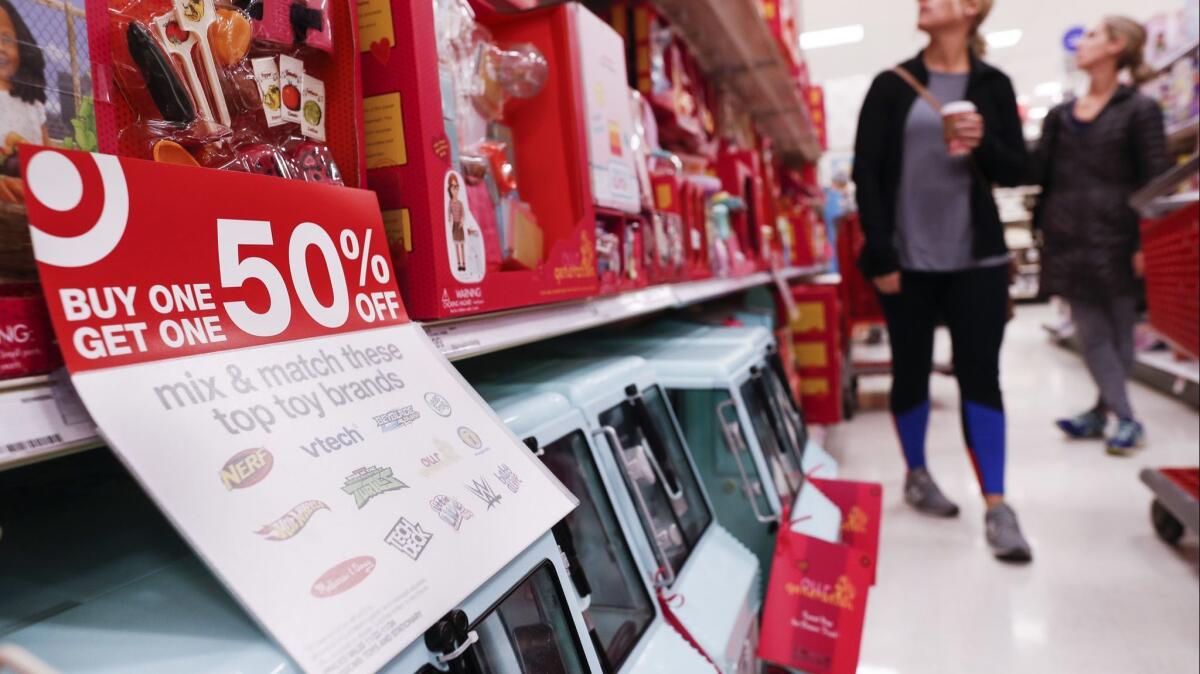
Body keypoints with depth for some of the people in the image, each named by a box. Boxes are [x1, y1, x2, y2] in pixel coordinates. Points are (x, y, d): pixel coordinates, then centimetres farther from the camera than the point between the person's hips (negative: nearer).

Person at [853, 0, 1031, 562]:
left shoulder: (993, 85, 7)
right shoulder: (891, 85, 4)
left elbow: (1018, 171, 7)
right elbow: (867, 173, -3)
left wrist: (984, 146, -15)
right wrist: (880, 255, -10)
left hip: (977, 260, 1)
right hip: (908, 260, 0)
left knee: (980, 375, -1)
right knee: (911, 370, 8)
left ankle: (996, 506, 4)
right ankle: (917, 477, 27)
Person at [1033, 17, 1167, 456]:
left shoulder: (1139, 110, -1)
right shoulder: (1060, 115, 13)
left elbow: (1155, 181, -5)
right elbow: (1036, 170, 8)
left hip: (1115, 237, -4)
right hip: (1068, 238, 4)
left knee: (1120, 329, 4)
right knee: (1091, 333, 3)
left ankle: (1103, 412, 13)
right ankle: (1125, 419, 12)